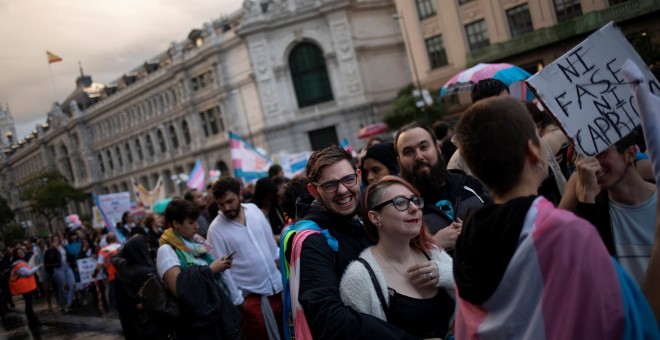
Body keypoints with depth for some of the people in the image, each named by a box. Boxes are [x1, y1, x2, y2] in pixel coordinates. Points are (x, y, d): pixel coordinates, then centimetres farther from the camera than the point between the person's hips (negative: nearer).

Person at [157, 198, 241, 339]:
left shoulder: (196, 241, 8)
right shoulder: (166, 250, -12)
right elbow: (179, 289, -23)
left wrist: (219, 267, -1)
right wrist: (210, 270, -17)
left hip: (220, 311, 7)